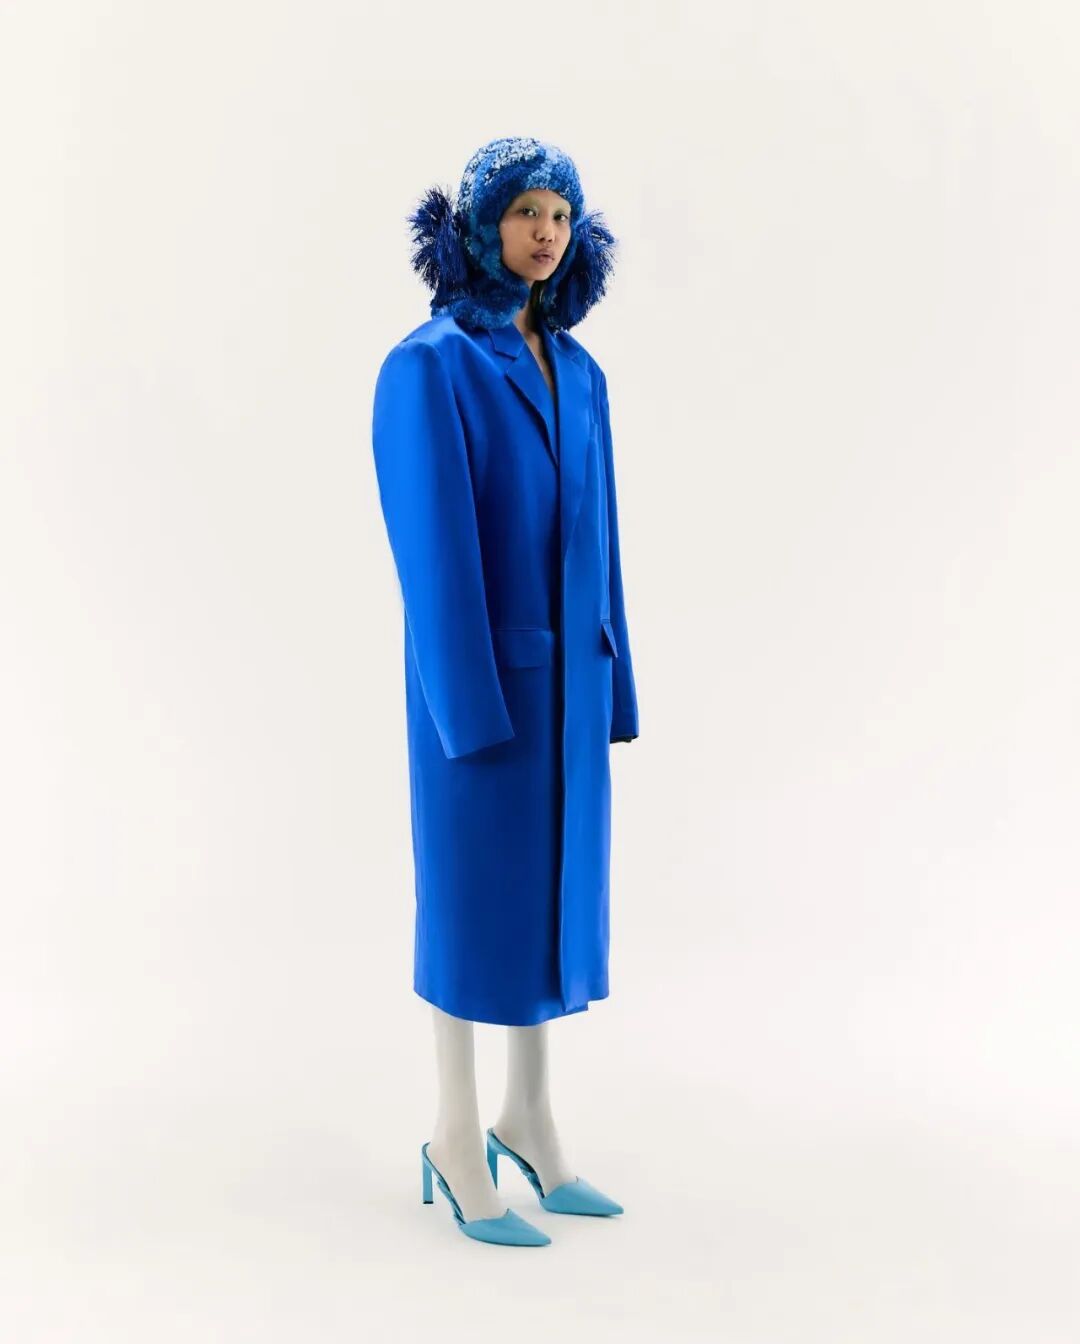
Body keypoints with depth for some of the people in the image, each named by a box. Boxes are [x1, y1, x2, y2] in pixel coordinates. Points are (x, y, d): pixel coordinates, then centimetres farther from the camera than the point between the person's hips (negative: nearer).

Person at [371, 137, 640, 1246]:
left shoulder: (578, 372, 11)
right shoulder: (429, 364, -10)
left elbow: (594, 531, 12)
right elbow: (432, 542, -15)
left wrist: (606, 672, 11)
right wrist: (467, 697, -19)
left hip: (565, 669, 7)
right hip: (480, 669, -7)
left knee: (552, 884, 12)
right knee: (473, 892, 2)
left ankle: (527, 1118, 27)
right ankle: (458, 1139, 18)